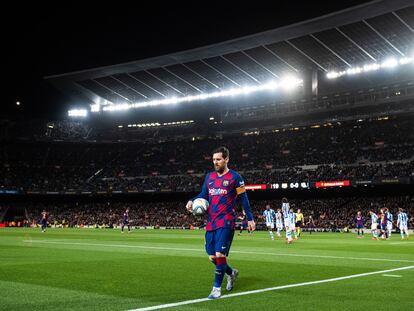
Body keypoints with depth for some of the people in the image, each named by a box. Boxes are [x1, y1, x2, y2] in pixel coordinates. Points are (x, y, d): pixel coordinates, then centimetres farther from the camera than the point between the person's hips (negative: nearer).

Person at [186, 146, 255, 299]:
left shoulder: (234, 177, -3)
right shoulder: (209, 177, 14)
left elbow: (243, 198, 0)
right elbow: (203, 195, 15)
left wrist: (250, 219, -1)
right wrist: (192, 201, -5)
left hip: (226, 222, -6)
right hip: (211, 222, 6)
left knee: (220, 255, -13)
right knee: (212, 257, 8)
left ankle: (217, 288, 3)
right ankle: (231, 273, 36)